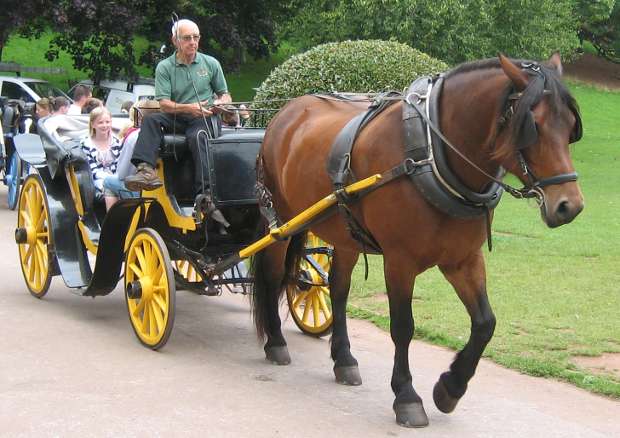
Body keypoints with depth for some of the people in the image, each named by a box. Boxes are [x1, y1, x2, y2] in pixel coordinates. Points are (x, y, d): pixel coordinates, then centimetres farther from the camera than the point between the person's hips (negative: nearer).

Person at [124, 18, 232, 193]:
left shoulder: (211, 63, 10)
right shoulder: (164, 67, 5)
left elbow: (225, 95, 17)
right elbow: (164, 104, -5)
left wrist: (221, 103, -8)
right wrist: (188, 108, -22)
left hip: (204, 118, -2)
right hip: (177, 119, 2)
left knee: (197, 136, -34)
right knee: (151, 120, -26)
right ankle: (147, 170, -42)